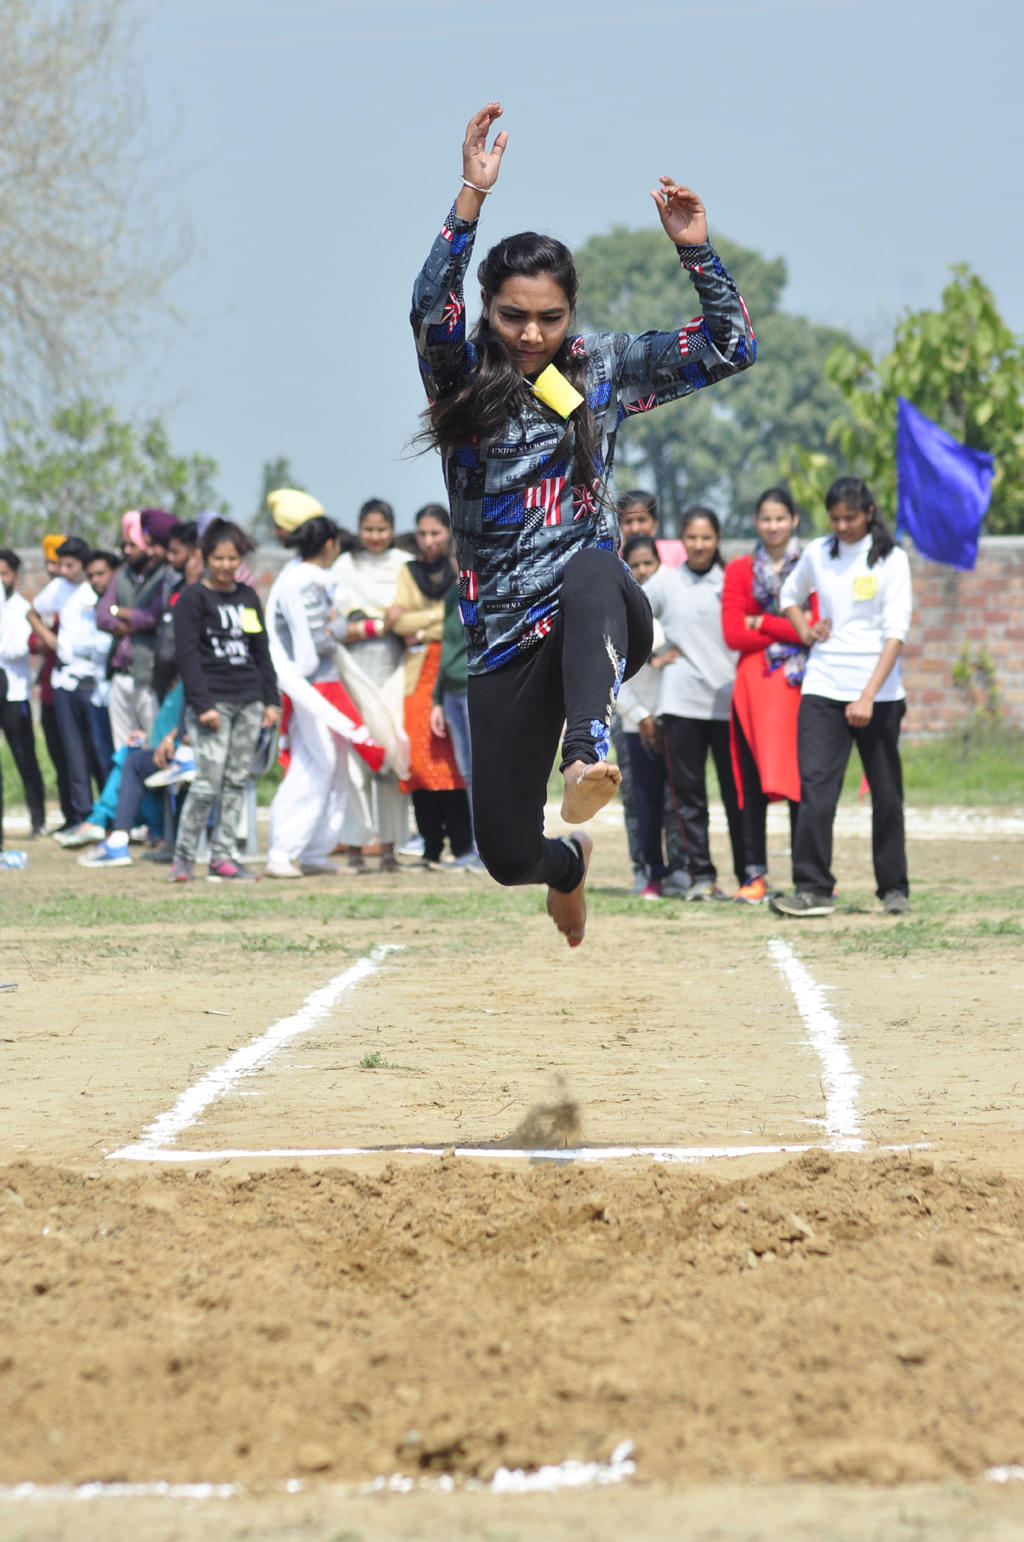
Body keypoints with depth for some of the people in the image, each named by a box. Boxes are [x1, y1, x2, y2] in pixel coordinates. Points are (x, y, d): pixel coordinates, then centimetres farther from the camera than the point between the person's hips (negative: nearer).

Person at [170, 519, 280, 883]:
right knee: (208, 781, -13)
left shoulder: (248, 597, 15)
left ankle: (222, 856, 8)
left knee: (237, 781, 4)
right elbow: (187, 655, -7)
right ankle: (183, 856, -4)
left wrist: (271, 701, 12)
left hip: (248, 702, 6)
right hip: (212, 699, -6)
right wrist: (203, 705, -14)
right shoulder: (193, 598, -2)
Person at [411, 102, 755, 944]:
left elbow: (729, 348, 7)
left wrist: (695, 249, -7)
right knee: (507, 856, 3)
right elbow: (431, 312, -20)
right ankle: (570, 862, 43)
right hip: (508, 637, 1)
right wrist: (473, 196, -29)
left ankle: (588, 759, -62)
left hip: (601, 617, -1)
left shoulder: (603, 369, 8)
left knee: (593, 571, -41)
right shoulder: (463, 377, 1)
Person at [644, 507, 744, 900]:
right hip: (681, 701, 1)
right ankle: (701, 875, 5)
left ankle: (748, 875, 5)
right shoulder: (665, 581, 8)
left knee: (736, 792, -1)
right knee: (688, 792, 0)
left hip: (728, 701, -1)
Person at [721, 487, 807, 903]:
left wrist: (763, 624, -6)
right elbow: (733, 634, 0)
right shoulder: (740, 571, 10)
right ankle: (754, 875, 3)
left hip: (799, 682, -2)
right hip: (754, 682, 2)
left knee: (799, 778, -7)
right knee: (753, 781, 0)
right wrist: (790, 630, -6)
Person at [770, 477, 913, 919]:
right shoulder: (817, 554, 7)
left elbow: (896, 633, -11)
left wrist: (868, 696, -19)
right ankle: (812, 889, -11)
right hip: (823, 687, 2)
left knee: (886, 793, 4)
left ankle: (894, 888, 15)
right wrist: (805, 632, 6)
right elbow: (790, 595, 27)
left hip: (878, 692, -2)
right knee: (815, 787, -9)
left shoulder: (890, 559, -4)